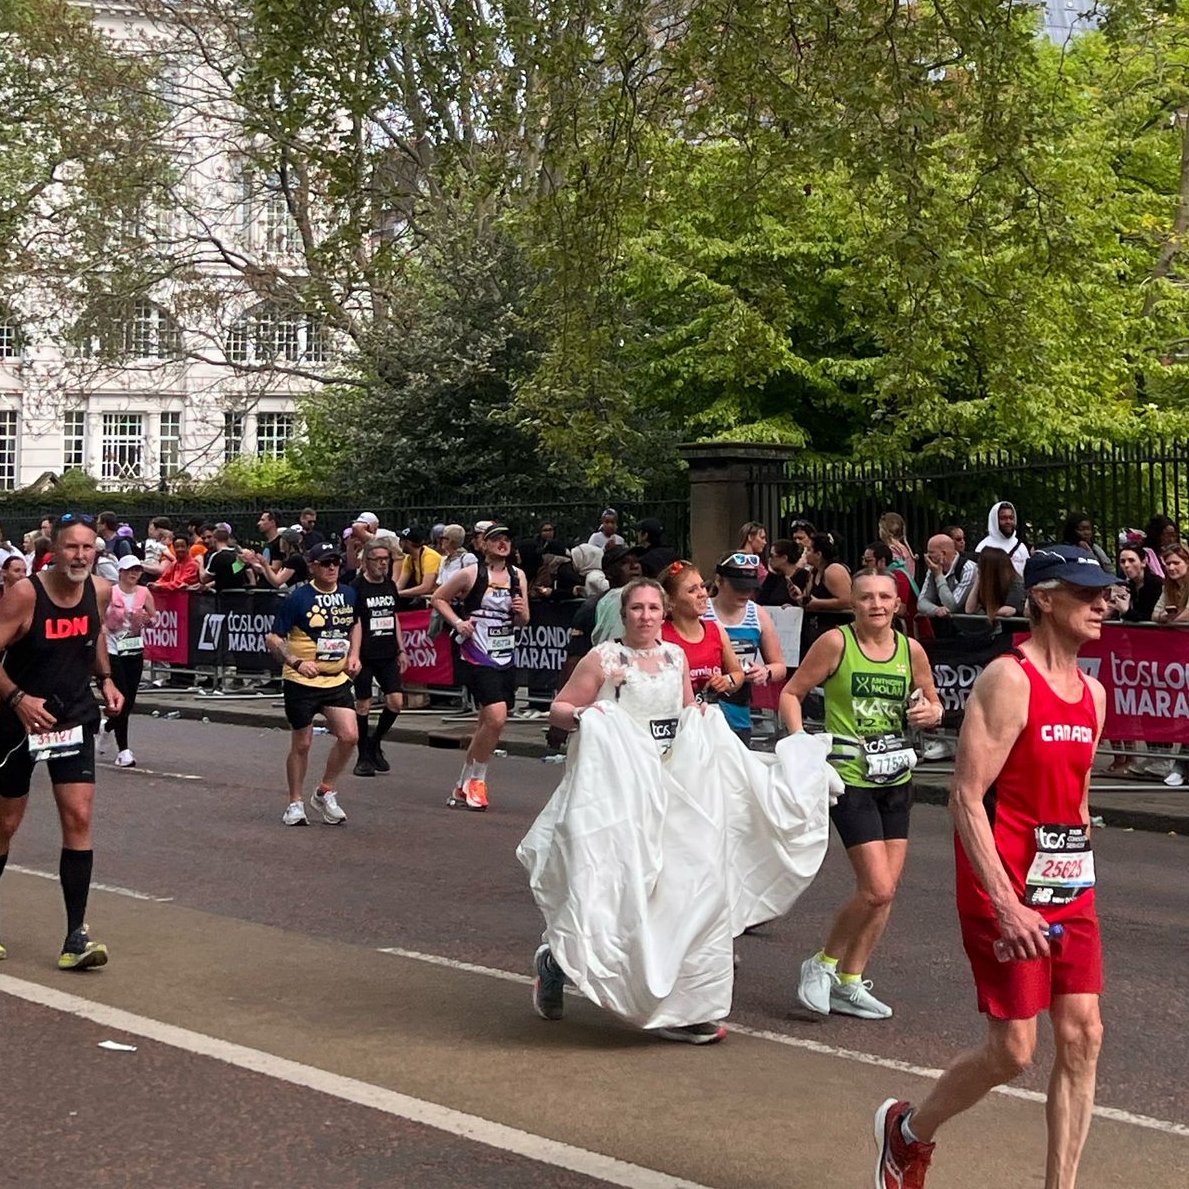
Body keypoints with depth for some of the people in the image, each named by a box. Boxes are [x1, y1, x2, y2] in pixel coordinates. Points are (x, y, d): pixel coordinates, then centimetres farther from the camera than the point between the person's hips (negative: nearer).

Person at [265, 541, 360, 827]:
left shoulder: (348, 594, 4)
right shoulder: (298, 597, -12)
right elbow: (273, 638, -10)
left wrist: (353, 655, 9)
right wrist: (297, 662, -22)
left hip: (337, 679, 4)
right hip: (301, 682, -4)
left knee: (348, 735, -8)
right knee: (301, 744, 4)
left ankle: (325, 793, 13)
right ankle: (295, 803, 21)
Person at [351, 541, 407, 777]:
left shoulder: (390, 585, 11)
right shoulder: (357, 587, -7)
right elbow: (353, 623, -10)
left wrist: (401, 650, 18)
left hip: (388, 655, 5)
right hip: (365, 656, -5)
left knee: (396, 702, -4)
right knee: (363, 705, 1)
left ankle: (375, 743, 18)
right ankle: (364, 757, 12)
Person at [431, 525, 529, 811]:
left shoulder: (517, 576, 9)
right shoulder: (471, 574, -5)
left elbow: (523, 623, 15)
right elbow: (439, 598, 5)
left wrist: (521, 613, -7)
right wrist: (457, 622, -8)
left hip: (506, 658, 6)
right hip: (477, 656, -6)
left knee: (487, 724, 10)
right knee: (496, 717, -19)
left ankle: (464, 785, 24)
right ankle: (476, 781, -1)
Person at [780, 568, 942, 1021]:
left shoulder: (911, 650, 4)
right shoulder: (836, 642, -9)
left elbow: (933, 703, 17)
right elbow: (791, 693, -3)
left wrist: (930, 714, -6)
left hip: (896, 780, 6)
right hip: (849, 779, -6)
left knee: (887, 889, 7)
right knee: (877, 889, -12)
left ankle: (849, 984, 21)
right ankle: (823, 964, 11)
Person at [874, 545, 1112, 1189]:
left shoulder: (1093, 693, 11)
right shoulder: (1008, 680, -14)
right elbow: (966, 797, -19)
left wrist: (1080, 883, 17)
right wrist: (1006, 905, -24)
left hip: (1070, 890, 8)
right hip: (1005, 893, -7)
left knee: (1082, 1036, 2)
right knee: (1013, 1050, -3)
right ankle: (908, 1130, 23)